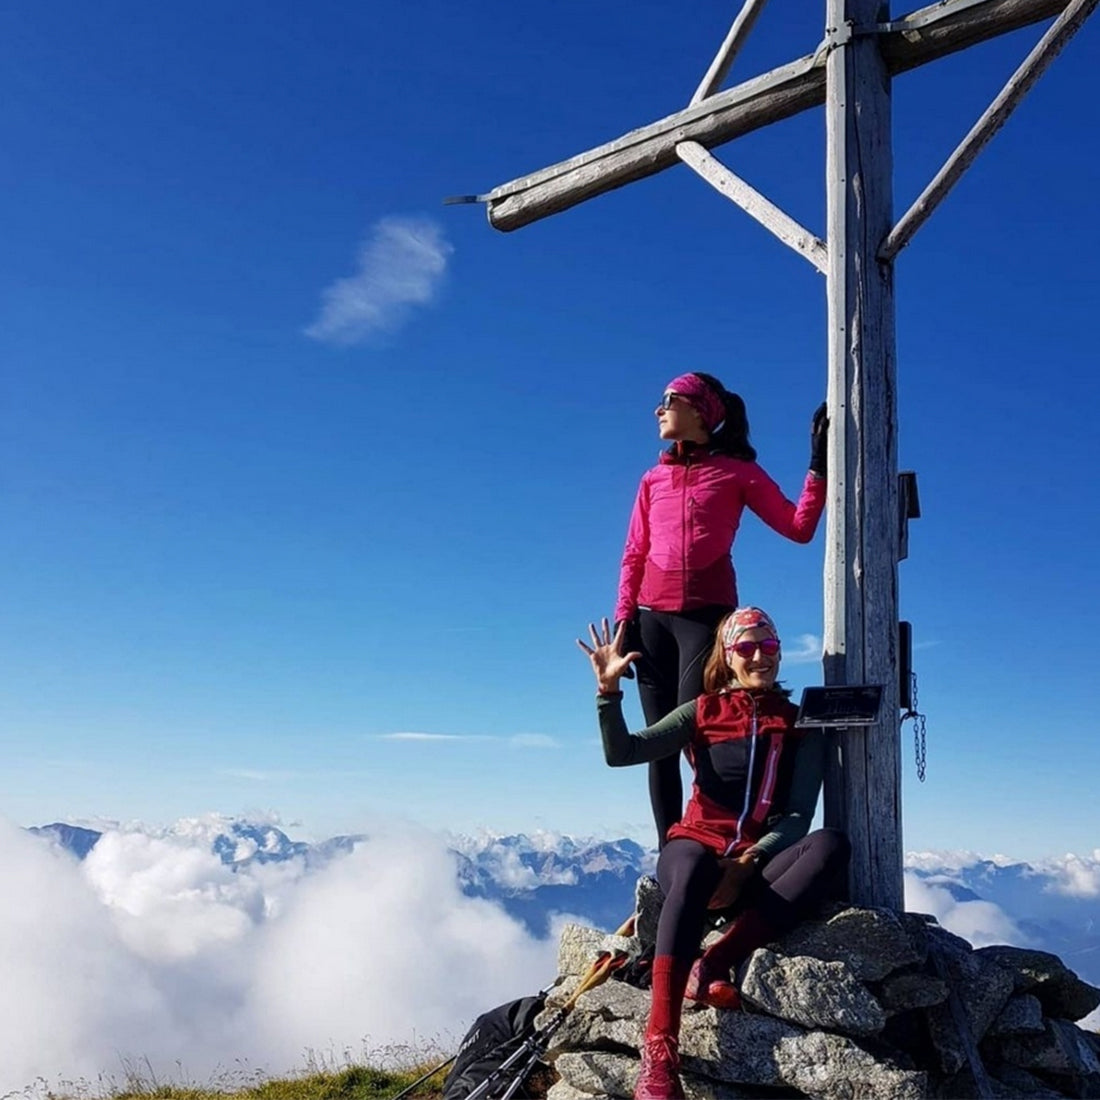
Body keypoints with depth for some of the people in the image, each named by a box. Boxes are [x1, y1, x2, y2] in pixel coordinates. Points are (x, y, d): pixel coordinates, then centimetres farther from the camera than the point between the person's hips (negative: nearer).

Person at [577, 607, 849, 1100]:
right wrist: (608, 689, -18)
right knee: (693, 872, -40)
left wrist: (747, 863, -19)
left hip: (762, 858, 2)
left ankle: (714, 963, -33)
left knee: (831, 845, -31)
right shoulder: (702, 712, 8)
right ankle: (659, 1045, -44)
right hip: (699, 843, -1)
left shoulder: (801, 724, 9)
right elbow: (621, 753, -3)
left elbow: (798, 816, -2)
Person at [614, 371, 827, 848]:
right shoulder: (653, 480, 15)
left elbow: (799, 528, 0)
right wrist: (624, 618, 4)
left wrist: (818, 470, -7)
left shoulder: (737, 472, 5)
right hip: (652, 617, 4)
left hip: (708, 614, -4)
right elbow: (633, 556, 13)